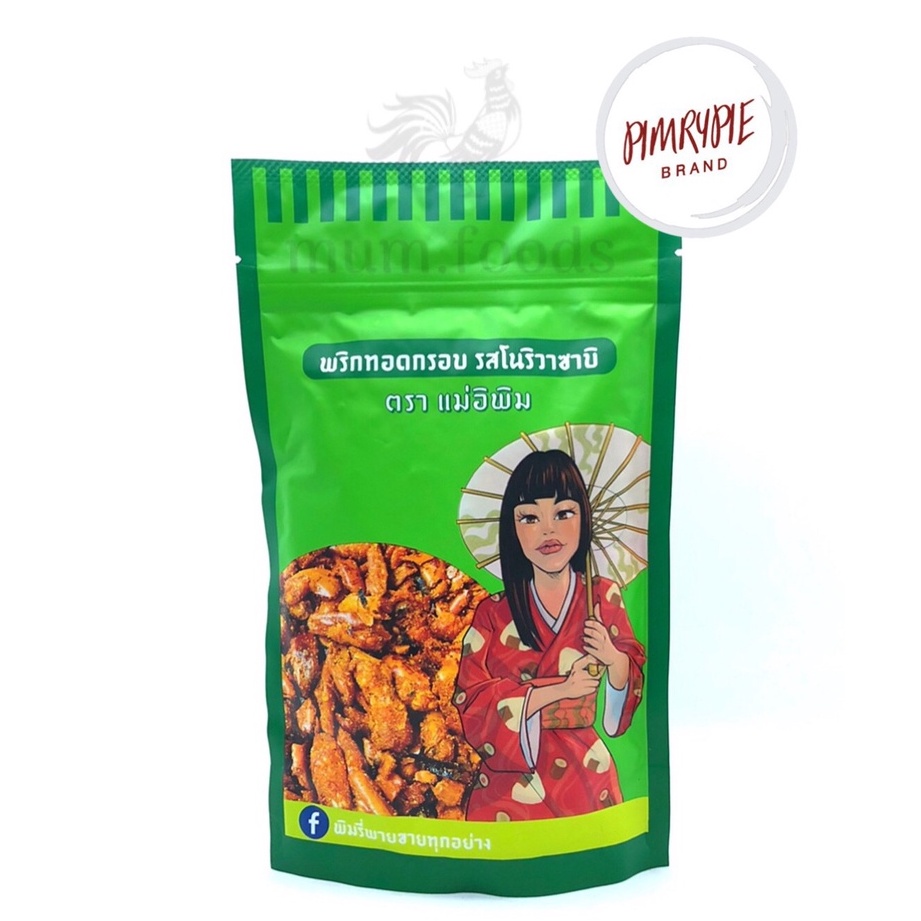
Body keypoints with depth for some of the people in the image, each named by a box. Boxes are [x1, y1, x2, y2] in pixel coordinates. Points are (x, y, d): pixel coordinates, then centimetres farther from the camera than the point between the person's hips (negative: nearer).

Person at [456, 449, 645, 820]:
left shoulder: (604, 597, -4)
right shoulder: (493, 614, -8)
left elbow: (635, 675, 6)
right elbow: (471, 705, -11)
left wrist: (615, 660, -16)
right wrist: (558, 689, -20)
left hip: (586, 779, 2)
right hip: (510, 784, -1)